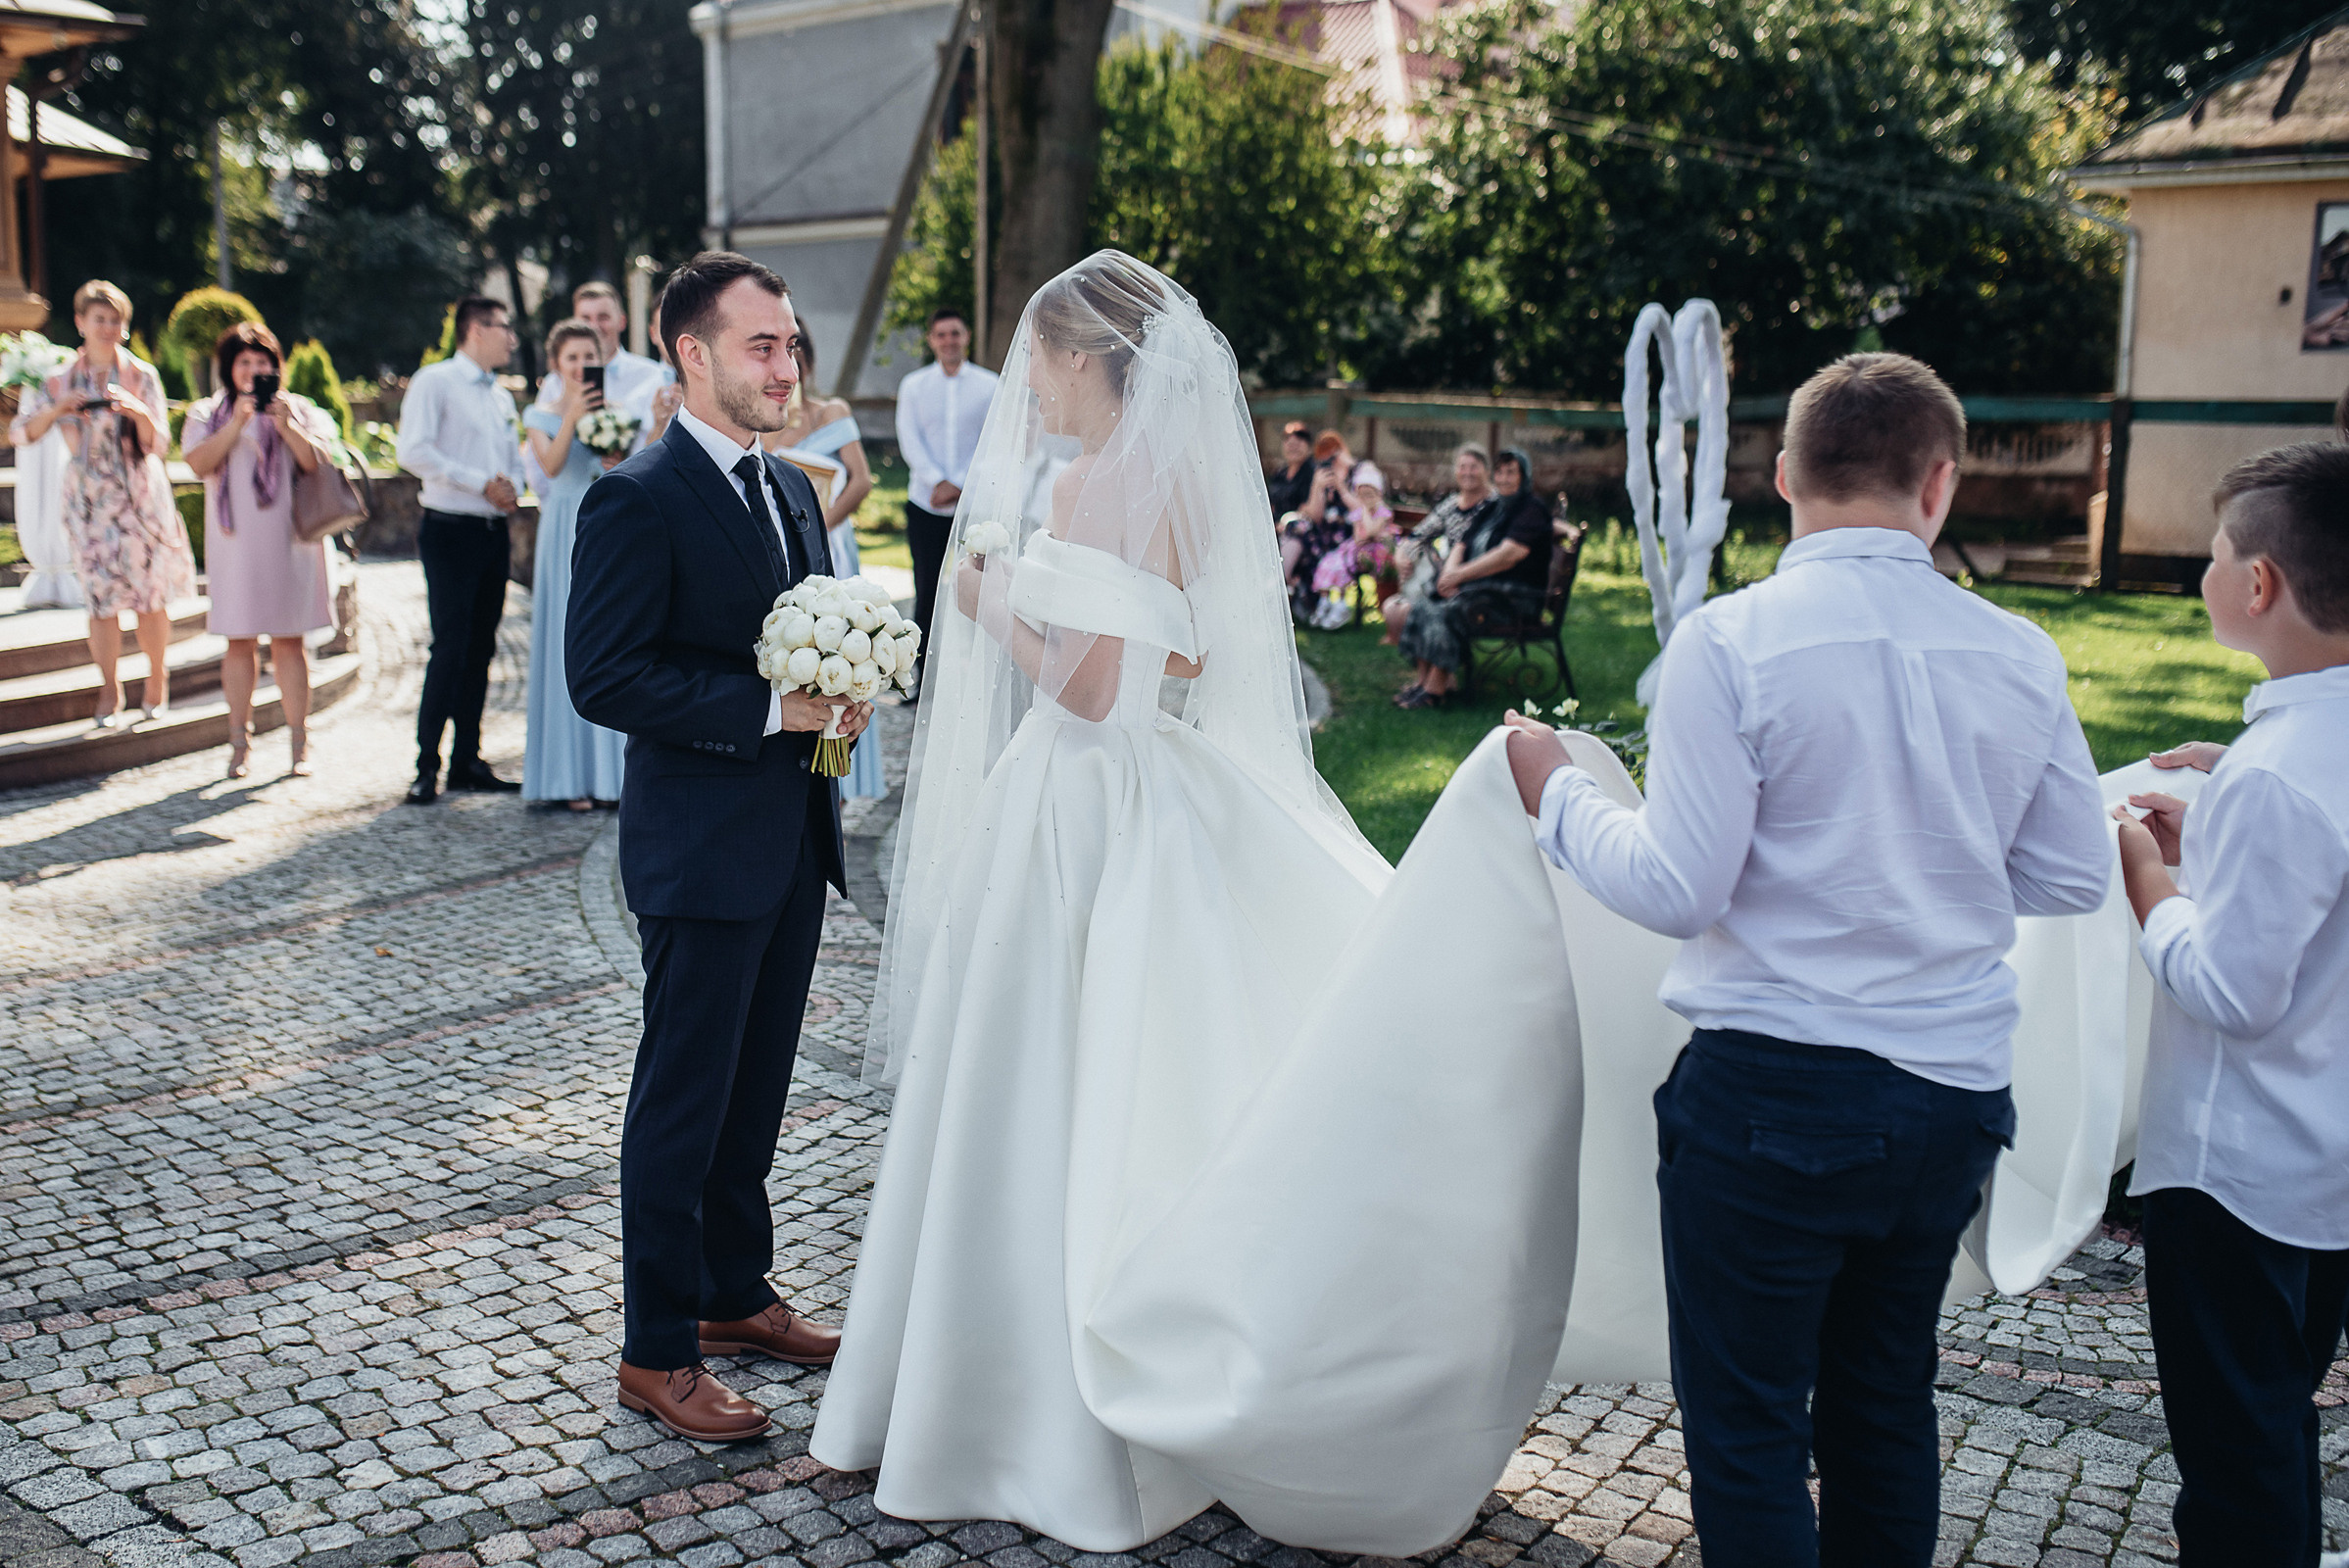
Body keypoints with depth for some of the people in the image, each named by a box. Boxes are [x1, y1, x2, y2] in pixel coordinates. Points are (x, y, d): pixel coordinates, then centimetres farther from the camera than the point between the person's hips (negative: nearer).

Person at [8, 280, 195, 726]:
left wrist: (139, 412, -23)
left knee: (150, 594, 0)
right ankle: (109, 693, 6)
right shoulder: (63, 380, 6)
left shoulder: (142, 375, 3)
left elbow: (157, 445, -3)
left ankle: (157, 681, 16)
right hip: (90, 498, 1)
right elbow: (20, 433, 0)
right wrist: (59, 408, -17)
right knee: (101, 596, -3)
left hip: (142, 495, -1)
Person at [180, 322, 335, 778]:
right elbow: (200, 462, -6)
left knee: (289, 640, -1)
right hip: (235, 543, 1)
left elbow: (318, 462, -4)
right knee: (239, 640, 1)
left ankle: (298, 743, 3)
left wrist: (285, 426, -16)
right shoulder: (208, 414, 11)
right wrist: (236, 424, -15)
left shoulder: (300, 410, 10)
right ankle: (239, 744, 7)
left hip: (287, 540, 0)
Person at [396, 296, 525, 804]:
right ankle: (426, 768, -6)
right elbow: (413, 451, -15)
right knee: (451, 649, -11)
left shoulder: (502, 397, 19)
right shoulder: (435, 381, -4)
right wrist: (481, 482, -15)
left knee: (481, 650, 8)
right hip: (451, 530, -7)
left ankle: (467, 762, 15)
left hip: (495, 531, 7)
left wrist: (512, 487, 1)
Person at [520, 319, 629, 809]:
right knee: (568, 644, -4)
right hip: (566, 534, -2)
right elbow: (551, 464, -10)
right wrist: (573, 415, -20)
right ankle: (572, 774, -1)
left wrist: (623, 467, -14)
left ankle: (614, 771, 5)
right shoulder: (542, 416, 8)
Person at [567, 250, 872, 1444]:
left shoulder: (790, 490, 13)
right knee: (682, 1104, 2)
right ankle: (657, 1353, 16)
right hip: (701, 850, -8)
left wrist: (840, 695, -1)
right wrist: (770, 709, -22)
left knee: (756, 1090, 19)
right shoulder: (637, 500, -13)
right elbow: (603, 678, -20)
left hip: (794, 842, 8)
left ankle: (735, 1297, 34)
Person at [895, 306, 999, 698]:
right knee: (926, 593, 0)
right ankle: (924, 678, 9)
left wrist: (960, 484, -13)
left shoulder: (989, 384, 3)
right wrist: (938, 482, -15)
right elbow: (910, 441, -1)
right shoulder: (913, 386, 7)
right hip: (925, 504, 1)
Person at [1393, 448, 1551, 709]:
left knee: (1450, 611, -31)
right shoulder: (1491, 510, 21)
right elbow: (1461, 546, 16)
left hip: (1516, 595, -8)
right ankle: (1420, 681, -17)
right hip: (1481, 587, 8)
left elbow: (1508, 555, -19)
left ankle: (1434, 691, -32)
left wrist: (1460, 574, -18)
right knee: (1424, 609, -13)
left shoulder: (1532, 509, -6)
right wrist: (1449, 572, -8)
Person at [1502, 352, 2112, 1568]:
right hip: (1955, 1092, 5)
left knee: (1746, 1426, 9)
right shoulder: (2019, 656, 0)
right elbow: (2073, 878, 7)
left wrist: (1559, 794, 0)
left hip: (1771, 1094, -5)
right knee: (1886, 1407, 21)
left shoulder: (1729, 642, -14)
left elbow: (1678, 889, -16)